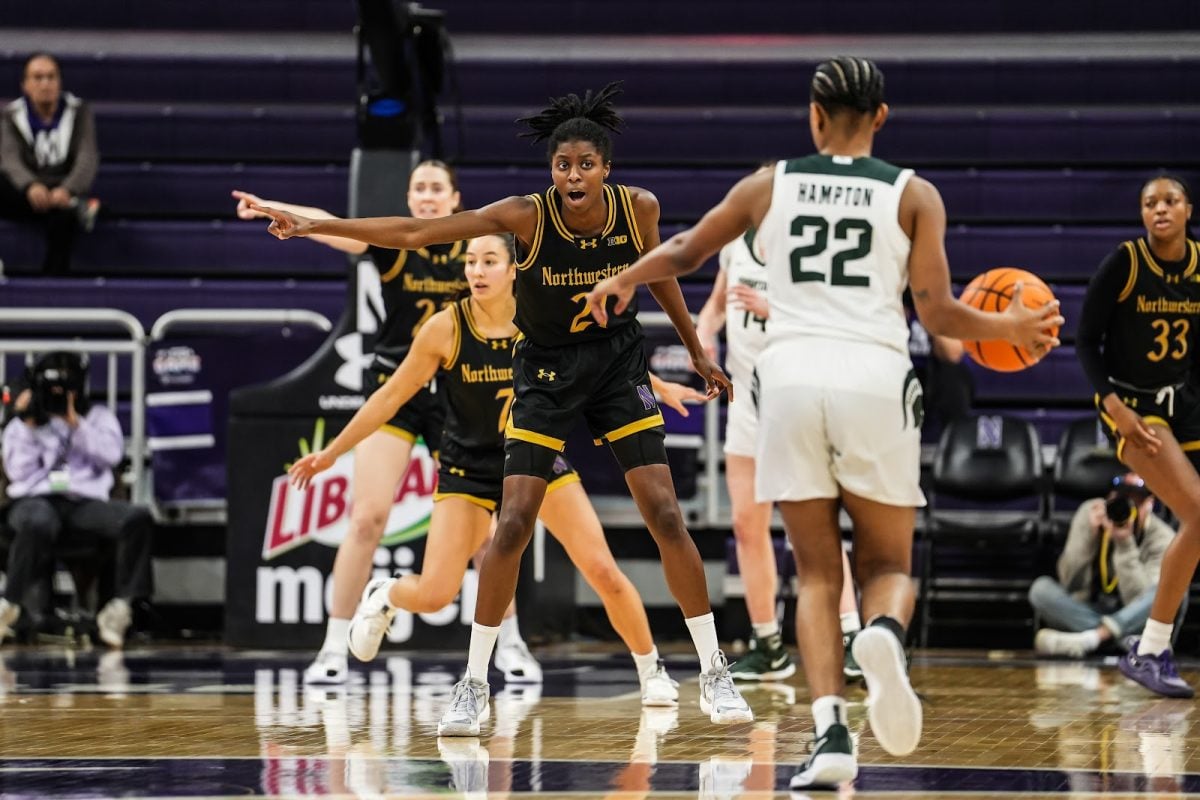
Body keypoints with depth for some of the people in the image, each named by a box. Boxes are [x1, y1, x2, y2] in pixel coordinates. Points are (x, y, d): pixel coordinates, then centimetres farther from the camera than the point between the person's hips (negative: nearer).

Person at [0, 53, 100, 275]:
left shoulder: (79, 112, 5)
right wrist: (31, 186, -35)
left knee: (62, 218, -37)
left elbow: (88, 158, -9)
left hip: (65, 192, -1)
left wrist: (67, 190, -32)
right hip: (26, 196, 1)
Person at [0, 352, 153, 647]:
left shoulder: (98, 417, 22)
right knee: (36, 524, -43)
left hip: (87, 502, 2)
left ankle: (121, 606, -29)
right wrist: (28, 428, -1)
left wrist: (75, 424, -5)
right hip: (36, 500, -2)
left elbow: (111, 454, 2)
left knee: (138, 518, -31)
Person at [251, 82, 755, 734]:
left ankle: (714, 674, 5)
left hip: (619, 365, 1)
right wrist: (313, 225, -28)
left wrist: (697, 352, 16)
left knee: (665, 516, -5)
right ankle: (474, 684, 1)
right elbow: (415, 233, -23)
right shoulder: (526, 216, -21)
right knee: (513, 524, -9)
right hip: (545, 372, -1)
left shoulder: (639, 208, -14)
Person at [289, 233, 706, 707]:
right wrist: (331, 453, -5)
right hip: (469, 469, -1)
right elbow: (391, 396, -8)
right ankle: (382, 597, 23)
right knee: (433, 595, -13)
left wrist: (661, 388, 10)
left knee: (604, 572, -7)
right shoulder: (445, 329, -17)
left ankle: (650, 669, 15)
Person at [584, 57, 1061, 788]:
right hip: (875, 375, -1)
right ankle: (885, 635, -26)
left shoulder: (769, 186, 14)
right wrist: (1011, 329, 21)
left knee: (817, 575, 8)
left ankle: (831, 736, -10)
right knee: (888, 564, 11)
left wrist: (623, 281, 45)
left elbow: (685, 252, 26)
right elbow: (938, 315, 2)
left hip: (790, 373, 1)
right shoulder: (914, 195, 9)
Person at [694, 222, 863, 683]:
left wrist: (771, 309, -30)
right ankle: (768, 648, 18)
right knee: (747, 523, 8)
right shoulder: (737, 238, 6)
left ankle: (850, 637, -20)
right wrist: (704, 333, 0)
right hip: (748, 396, 7)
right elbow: (717, 303, 20)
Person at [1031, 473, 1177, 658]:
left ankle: (1091, 638, -38)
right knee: (1041, 588, -23)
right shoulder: (1090, 513, -8)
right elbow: (1069, 582, -12)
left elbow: (1137, 599, -23)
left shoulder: (1162, 539, -14)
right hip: (1086, 614, 2)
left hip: (1132, 621, -2)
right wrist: (1090, 535, -25)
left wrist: (1124, 543, -29)